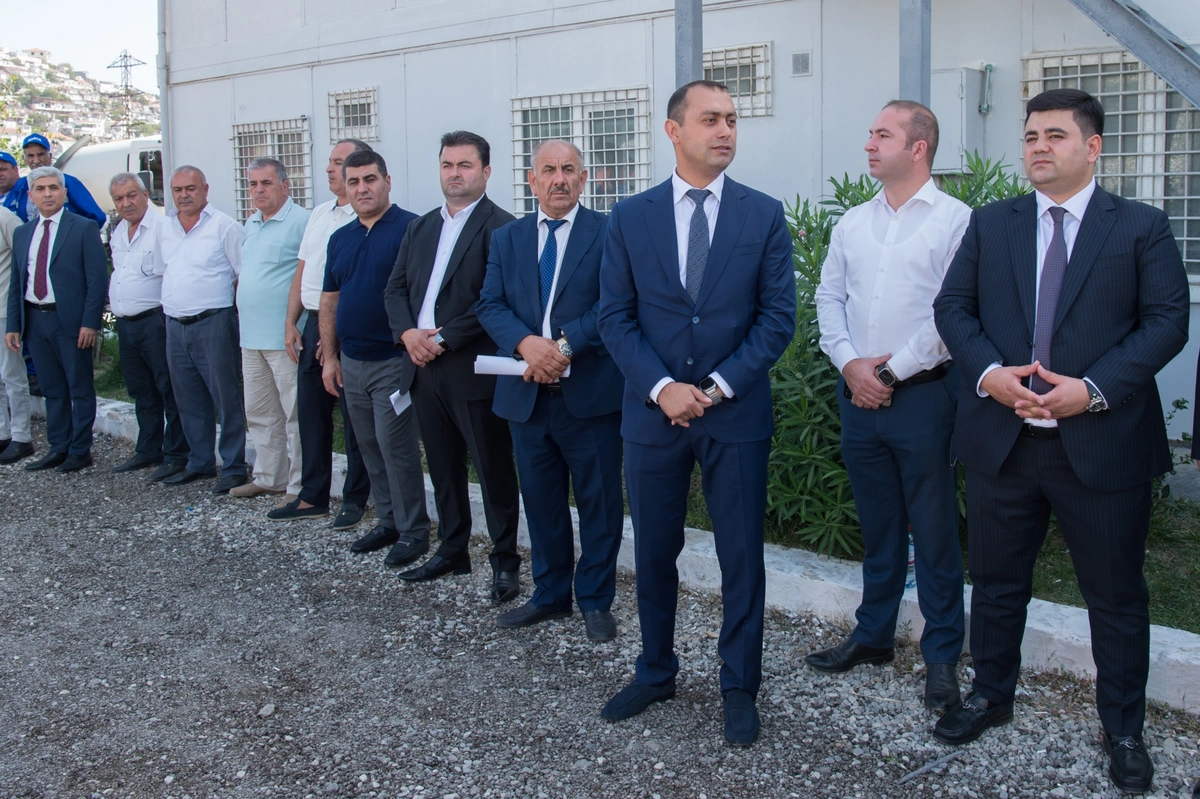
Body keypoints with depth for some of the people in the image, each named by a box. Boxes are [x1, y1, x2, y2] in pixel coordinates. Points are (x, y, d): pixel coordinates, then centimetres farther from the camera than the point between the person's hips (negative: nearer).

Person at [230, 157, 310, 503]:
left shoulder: (300, 221, -11)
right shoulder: (251, 224, 16)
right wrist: (242, 308, 17)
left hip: (285, 337, -9)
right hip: (251, 335, 9)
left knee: (296, 413, -3)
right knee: (259, 413, 16)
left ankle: (300, 485, 3)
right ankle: (268, 477, 27)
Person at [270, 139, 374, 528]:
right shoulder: (320, 213, 15)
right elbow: (302, 271, 18)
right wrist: (292, 323, 11)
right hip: (312, 325, 8)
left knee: (353, 419, 2)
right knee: (311, 412, 12)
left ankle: (355, 499, 13)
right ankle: (312, 497, 23)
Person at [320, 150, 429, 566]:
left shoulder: (411, 229, -9)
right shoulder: (340, 238, 12)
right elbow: (329, 300, 15)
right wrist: (329, 356, 11)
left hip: (394, 360, -7)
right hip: (352, 361, 7)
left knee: (395, 445, -5)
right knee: (370, 446, 13)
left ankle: (413, 531, 7)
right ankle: (388, 521, 25)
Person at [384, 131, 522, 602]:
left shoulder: (499, 227, -8)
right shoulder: (421, 228, 16)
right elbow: (396, 287, 14)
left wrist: (443, 338, -17)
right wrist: (407, 332, -5)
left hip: (472, 369, -7)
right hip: (423, 368, 7)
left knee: (494, 469, 2)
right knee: (443, 467, 16)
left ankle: (505, 561, 12)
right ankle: (452, 551, 29)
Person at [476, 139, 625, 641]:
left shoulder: (607, 233, -2)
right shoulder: (506, 239, 11)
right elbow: (490, 305, 1)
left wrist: (564, 345, -21)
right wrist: (527, 344, -18)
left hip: (591, 394, -4)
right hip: (528, 395, 4)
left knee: (599, 504, 6)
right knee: (541, 503, 15)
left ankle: (595, 600, 20)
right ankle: (550, 595, 30)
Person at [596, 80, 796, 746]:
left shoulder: (764, 215, 1)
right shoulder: (629, 218, 4)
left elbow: (778, 316, -2)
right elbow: (616, 317, 1)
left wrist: (721, 385, -12)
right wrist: (662, 387, -13)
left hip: (737, 415, -1)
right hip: (653, 413, 1)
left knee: (741, 557, 6)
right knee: (654, 553, 13)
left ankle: (739, 688, 22)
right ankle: (655, 673, 31)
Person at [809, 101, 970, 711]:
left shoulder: (955, 220, -6)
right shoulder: (852, 224, 12)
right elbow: (828, 298, 11)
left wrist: (891, 369, -12)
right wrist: (850, 364, -4)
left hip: (922, 393, -5)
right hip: (859, 393, 5)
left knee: (934, 530, 2)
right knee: (876, 526, 16)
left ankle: (941, 655, 15)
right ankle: (872, 636, 28)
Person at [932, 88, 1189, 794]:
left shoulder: (1142, 227, 0)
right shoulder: (990, 224, 9)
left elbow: (1167, 320, -6)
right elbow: (953, 306, 4)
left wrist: (1093, 388, -18)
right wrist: (988, 372, -14)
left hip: (1103, 444, -2)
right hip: (1003, 440, 3)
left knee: (1117, 596, 9)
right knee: (997, 581, 16)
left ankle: (1124, 730, 26)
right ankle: (991, 696, 35)